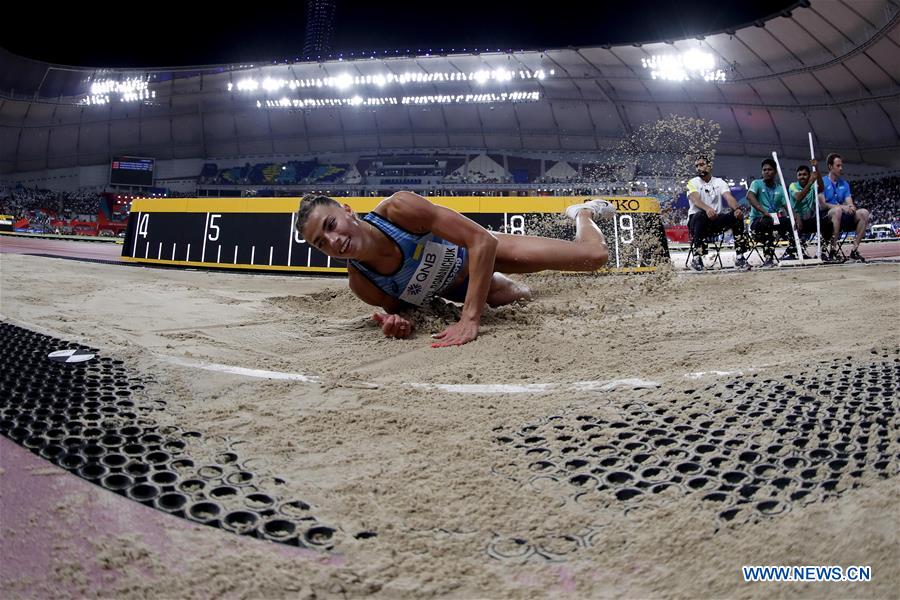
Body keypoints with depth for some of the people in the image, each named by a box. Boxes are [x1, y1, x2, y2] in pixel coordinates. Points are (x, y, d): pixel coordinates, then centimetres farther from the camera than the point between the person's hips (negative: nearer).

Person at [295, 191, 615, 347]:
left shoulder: (398, 207, -40)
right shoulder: (361, 285, -30)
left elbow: (483, 241, -39)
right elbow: (398, 305, -9)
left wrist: (469, 319, -46)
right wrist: (398, 320, -37)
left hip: (474, 251, -2)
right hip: (452, 288, 2)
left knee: (595, 255, 2)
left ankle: (581, 213, 36)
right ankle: (501, 285, 54)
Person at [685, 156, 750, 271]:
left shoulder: (719, 182, 10)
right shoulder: (692, 183, 1)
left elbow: (729, 197, -9)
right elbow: (696, 200, -20)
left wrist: (737, 208, -33)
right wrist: (707, 209, -43)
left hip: (717, 220, 3)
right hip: (698, 219, -3)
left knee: (737, 216, -22)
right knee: (700, 216, -38)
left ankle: (739, 257, -20)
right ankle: (697, 258, -32)